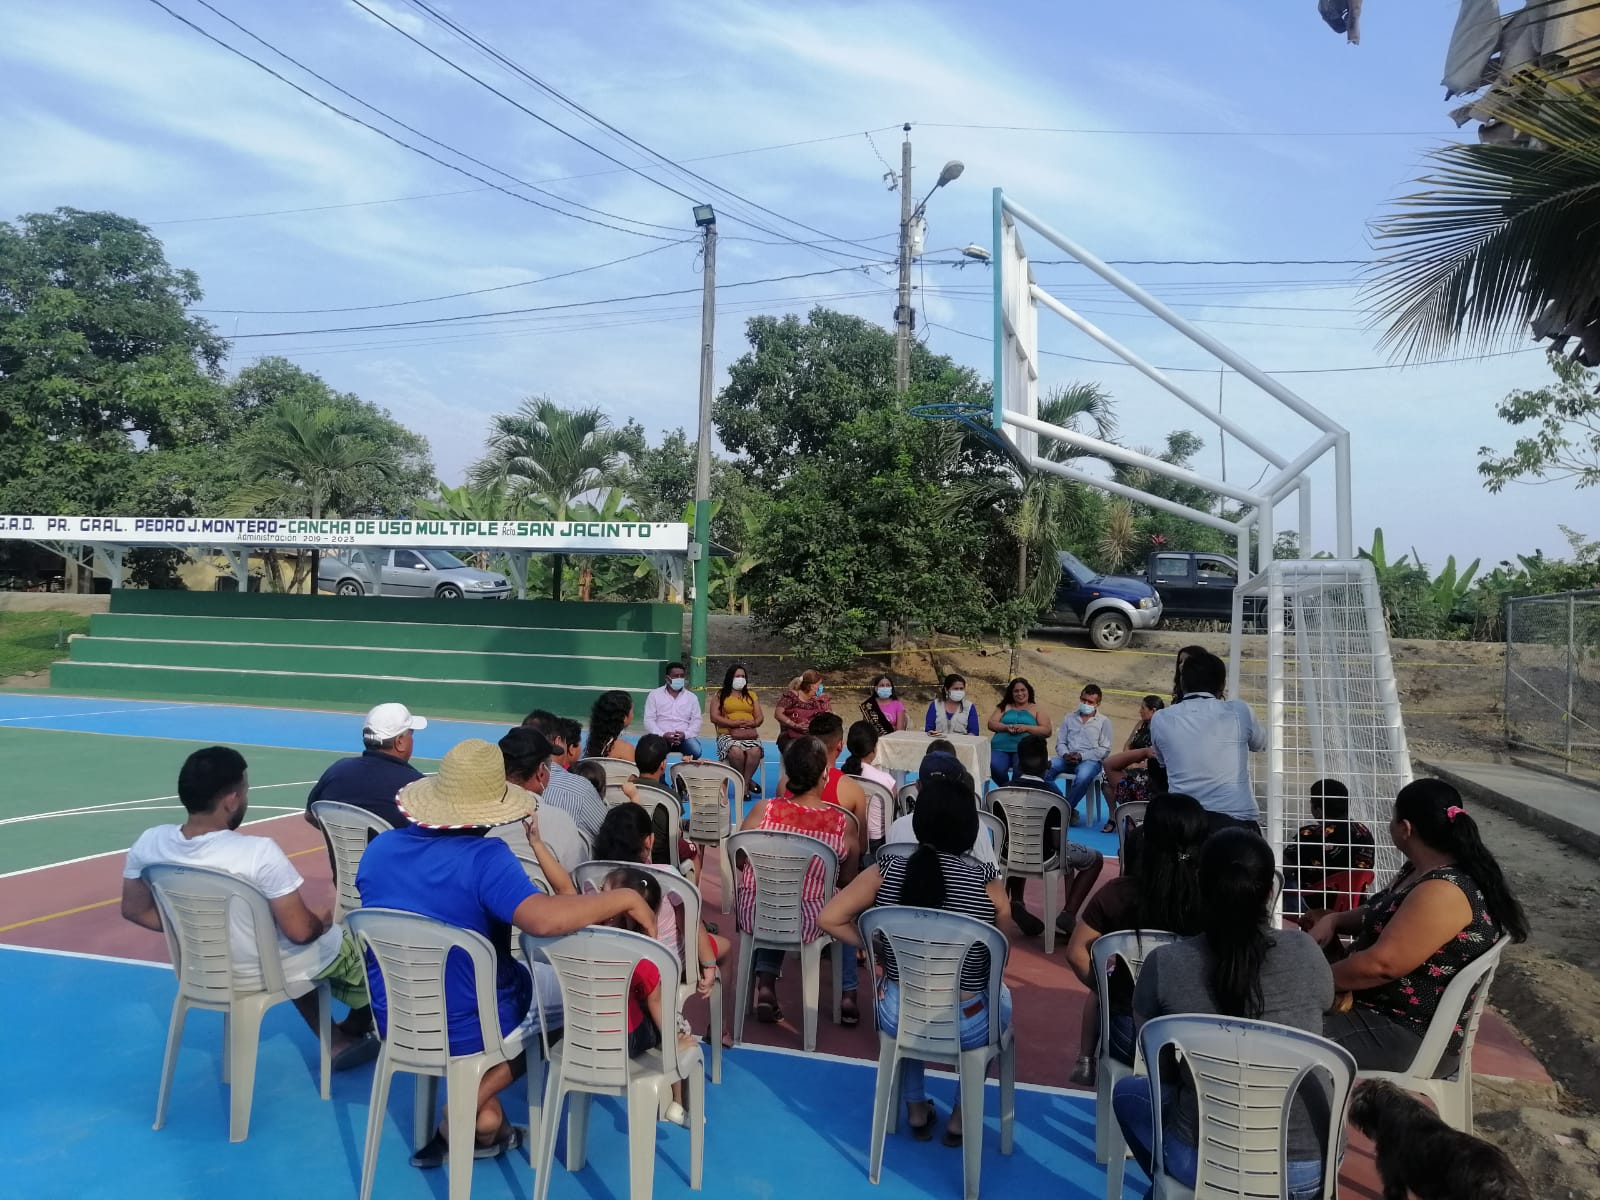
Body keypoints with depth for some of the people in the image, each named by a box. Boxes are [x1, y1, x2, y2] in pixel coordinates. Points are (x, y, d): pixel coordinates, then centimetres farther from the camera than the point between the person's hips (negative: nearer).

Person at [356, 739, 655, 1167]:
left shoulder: (379, 848, -6)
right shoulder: (486, 858, -26)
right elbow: (545, 919, -41)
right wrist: (625, 898, -28)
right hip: (469, 1031, -6)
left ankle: (484, 1116, 19)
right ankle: (470, 1106, 8)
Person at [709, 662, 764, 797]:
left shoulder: (751, 695, 22)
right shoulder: (719, 695, 11)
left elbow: (759, 718, 17)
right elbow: (715, 717, 0)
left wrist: (752, 723, -7)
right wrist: (736, 723, -9)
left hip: (750, 734, 2)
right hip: (727, 735, -2)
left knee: (755, 751, -33)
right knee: (736, 752, -37)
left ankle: (744, 784, -18)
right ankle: (748, 782, -14)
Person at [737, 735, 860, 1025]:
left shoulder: (763, 810, -14)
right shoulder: (841, 823, -16)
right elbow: (846, 879, 0)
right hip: (806, 924, -1)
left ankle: (765, 983, 22)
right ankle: (848, 996, 33)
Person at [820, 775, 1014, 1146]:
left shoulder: (887, 871, -12)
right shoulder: (985, 879, -16)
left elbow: (829, 919, -11)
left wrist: (876, 946, 1)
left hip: (897, 1018, 2)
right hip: (966, 1026, -2)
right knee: (1001, 995, 34)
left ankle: (916, 1108, 41)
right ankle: (961, 1115, 36)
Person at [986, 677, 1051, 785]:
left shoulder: (1036, 709, 16)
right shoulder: (1005, 707, 23)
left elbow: (1047, 730, 5)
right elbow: (991, 724, 13)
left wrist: (1026, 728, -10)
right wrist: (1006, 727, -8)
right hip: (1001, 748, 2)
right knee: (995, 767, -30)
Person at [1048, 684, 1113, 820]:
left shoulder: (1103, 721, 6)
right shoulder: (1069, 717, 17)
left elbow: (1104, 749, -2)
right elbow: (1060, 742, 14)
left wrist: (1082, 756, -13)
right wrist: (1066, 755, -9)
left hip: (1091, 760, -3)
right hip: (1068, 759, 3)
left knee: (1083, 776, -38)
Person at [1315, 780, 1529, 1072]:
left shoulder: (1442, 891, -26)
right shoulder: (1421, 870, 6)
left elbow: (1382, 964, -28)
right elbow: (1383, 917, 22)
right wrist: (1333, 920, 3)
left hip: (1408, 1038, -10)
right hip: (1388, 1010, 10)